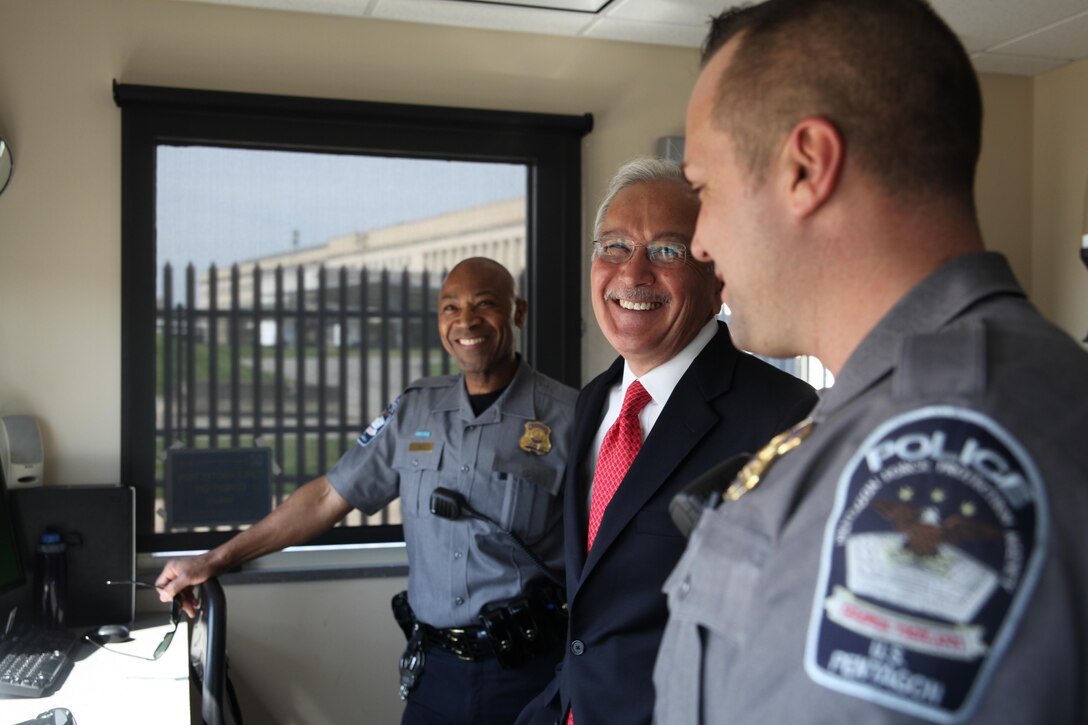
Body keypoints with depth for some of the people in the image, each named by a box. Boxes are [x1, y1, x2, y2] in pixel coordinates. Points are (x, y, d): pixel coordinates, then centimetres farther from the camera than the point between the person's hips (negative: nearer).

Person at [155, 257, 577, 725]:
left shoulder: (568, 416, -8)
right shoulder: (415, 410, 5)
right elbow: (329, 497, 8)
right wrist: (216, 560, 8)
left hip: (527, 672, -3)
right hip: (435, 669, 4)